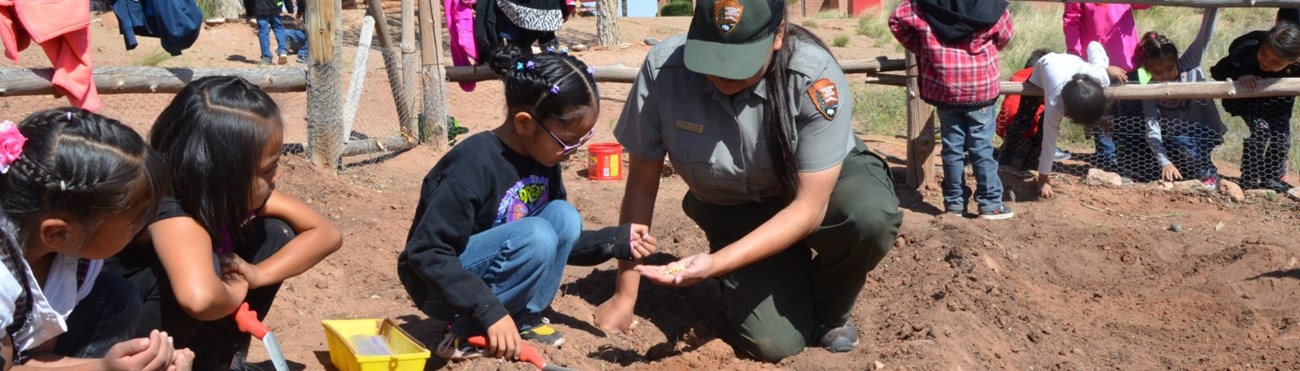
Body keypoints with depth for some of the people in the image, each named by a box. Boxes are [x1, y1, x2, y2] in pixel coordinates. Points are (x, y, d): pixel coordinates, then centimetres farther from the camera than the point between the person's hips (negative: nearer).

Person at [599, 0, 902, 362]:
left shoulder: (814, 76, -31)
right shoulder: (664, 67, -26)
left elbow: (810, 206, -30)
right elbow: (641, 184, -15)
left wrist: (716, 263, -42)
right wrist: (624, 297, -11)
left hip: (822, 185, -1)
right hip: (733, 211, 1)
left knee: (871, 213, -34)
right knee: (771, 341, -17)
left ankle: (831, 310, -1)